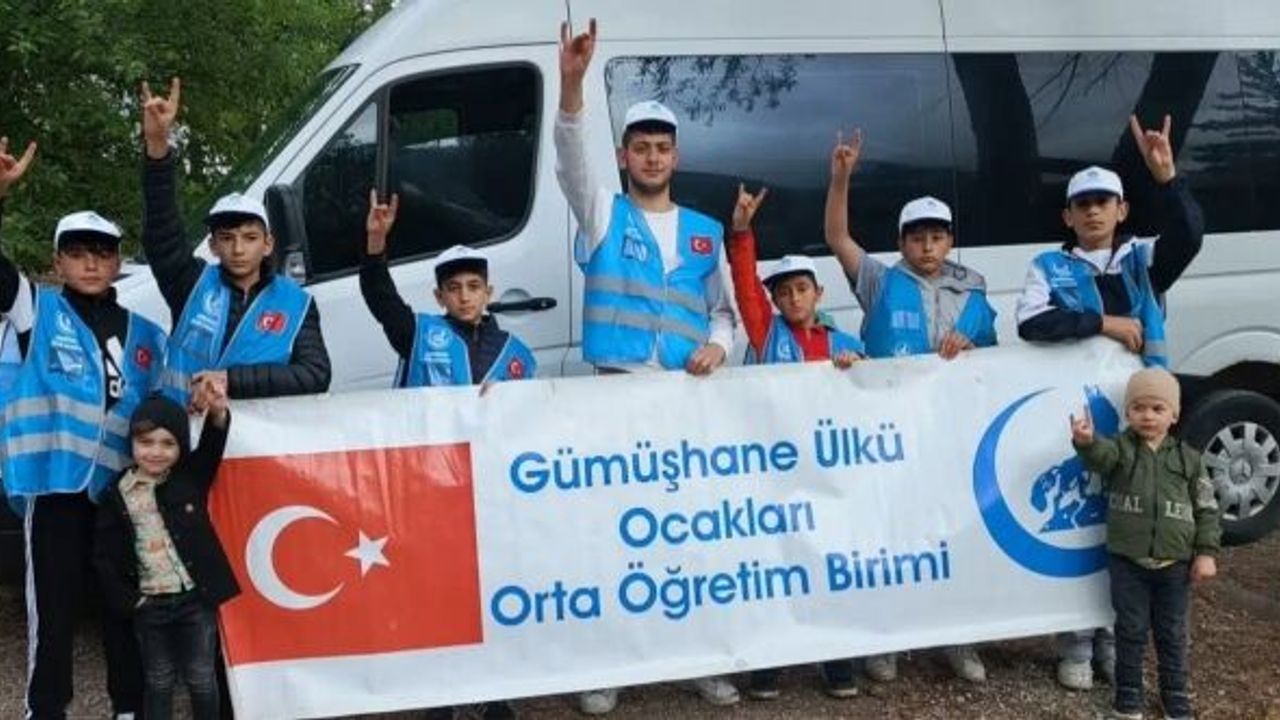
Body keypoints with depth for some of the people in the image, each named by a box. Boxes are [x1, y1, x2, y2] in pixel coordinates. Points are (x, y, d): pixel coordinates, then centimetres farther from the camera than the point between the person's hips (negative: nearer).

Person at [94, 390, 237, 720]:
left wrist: (217, 413, -35)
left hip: (197, 597, -1)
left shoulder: (192, 476, -1)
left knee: (201, 677, 9)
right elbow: (105, 556, 1)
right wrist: (127, 599, -3)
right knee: (158, 680, 14)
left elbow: (211, 448, -15)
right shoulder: (117, 495, -2)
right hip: (151, 604, 1)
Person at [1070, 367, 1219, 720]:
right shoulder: (1120, 449, -1)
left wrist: (1206, 552, -1)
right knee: (1131, 630, 7)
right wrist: (1086, 442, -49)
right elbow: (1100, 456, -26)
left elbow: (1206, 508, 6)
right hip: (1127, 561, -1)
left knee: (1172, 632, 12)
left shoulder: (1187, 458, 4)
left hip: (1174, 563, 1)